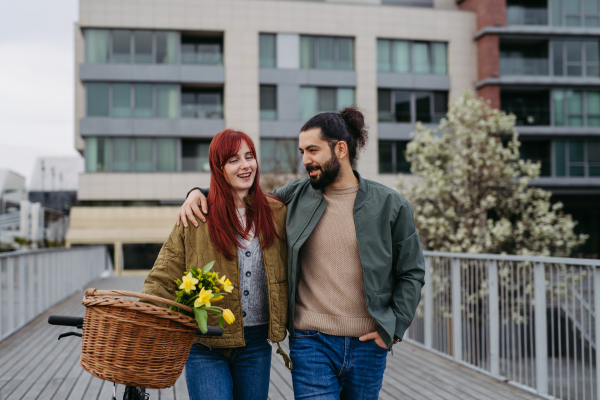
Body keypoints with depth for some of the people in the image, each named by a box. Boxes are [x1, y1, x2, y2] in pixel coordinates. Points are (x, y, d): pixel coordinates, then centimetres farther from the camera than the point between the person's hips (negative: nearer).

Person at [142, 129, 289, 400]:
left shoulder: (276, 213, 5)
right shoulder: (196, 217, -3)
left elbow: (288, 274, 14)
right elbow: (164, 279, -5)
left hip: (256, 344, 3)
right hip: (206, 346, -3)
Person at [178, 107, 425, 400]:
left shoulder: (390, 205, 1)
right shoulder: (295, 197, 5)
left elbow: (412, 273, 6)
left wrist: (394, 327, -3)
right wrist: (199, 193, 2)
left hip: (368, 346, 1)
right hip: (311, 343, 0)